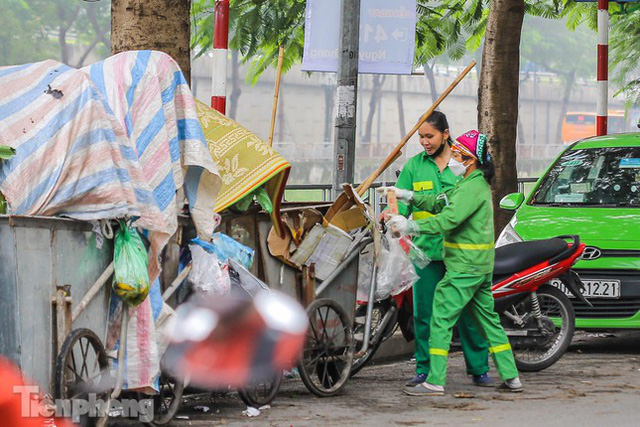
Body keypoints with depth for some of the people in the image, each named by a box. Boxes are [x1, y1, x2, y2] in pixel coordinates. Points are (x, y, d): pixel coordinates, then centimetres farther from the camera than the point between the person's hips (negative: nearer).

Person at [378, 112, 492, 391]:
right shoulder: (414, 166, 9)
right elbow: (402, 203, 4)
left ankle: (479, 369, 9)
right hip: (427, 250, 2)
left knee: (468, 311, 1)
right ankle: (424, 370, 10)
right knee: (424, 313, 2)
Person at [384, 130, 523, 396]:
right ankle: (511, 377, 14)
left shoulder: (473, 188, -17)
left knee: (441, 317, -8)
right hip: (481, 265, 10)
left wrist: (411, 227, -27)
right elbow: (440, 203, 18)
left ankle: (435, 381, -10)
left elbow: (448, 220, -27)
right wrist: (407, 196, 9)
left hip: (464, 268, -10)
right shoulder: (474, 184, 16)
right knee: (488, 319, 13)